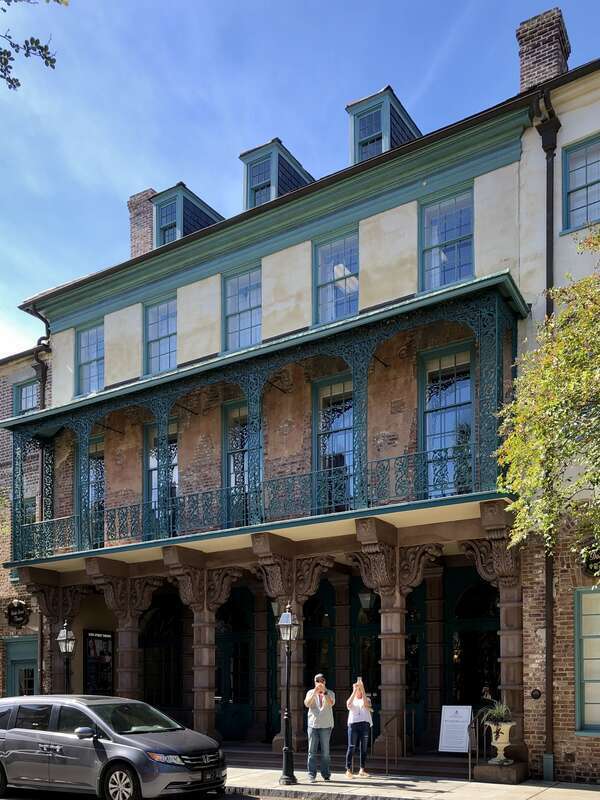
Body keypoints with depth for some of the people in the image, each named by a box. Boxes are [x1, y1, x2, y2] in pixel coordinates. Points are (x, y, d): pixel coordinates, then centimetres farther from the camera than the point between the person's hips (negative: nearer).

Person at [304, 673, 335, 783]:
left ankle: (326, 774, 11)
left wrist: (324, 692, -21)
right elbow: (307, 704, -8)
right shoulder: (311, 692, 9)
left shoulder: (330, 693, 8)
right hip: (313, 724, 0)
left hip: (326, 725, 0)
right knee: (312, 751, -1)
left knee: (325, 751, 2)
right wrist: (315, 692, -19)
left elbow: (331, 703, -11)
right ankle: (311, 775, 1)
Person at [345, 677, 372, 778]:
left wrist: (362, 689, -16)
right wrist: (355, 691, -16)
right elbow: (348, 704, -11)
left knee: (363, 748, 0)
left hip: (365, 724, 1)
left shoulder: (367, 699, 14)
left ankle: (362, 770, 5)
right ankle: (348, 770, -4)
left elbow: (366, 704, -11)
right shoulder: (351, 700, 13)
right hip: (353, 724, -1)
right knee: (351, 748, -6)